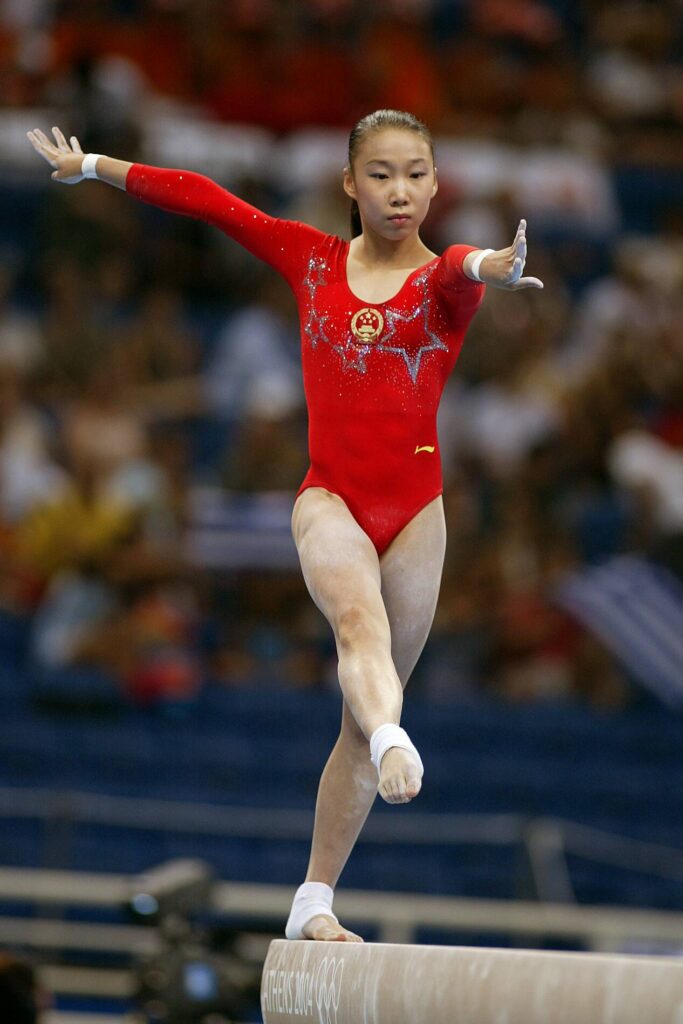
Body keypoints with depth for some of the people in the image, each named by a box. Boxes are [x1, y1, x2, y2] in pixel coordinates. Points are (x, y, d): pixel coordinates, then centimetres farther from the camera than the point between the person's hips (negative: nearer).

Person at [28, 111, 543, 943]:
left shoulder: (442, 280, 2)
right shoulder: (312, 259, 8)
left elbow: (465, 267, -23)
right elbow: (207, 201, 16)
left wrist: (497, 267, -48)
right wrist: (93, 166, 23)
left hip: (415, 513, 0)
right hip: (331, 499, 0)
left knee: (361, 717, 5)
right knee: (361, 621, -34)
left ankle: (314, 903, 13)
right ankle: (393, 742, -61)